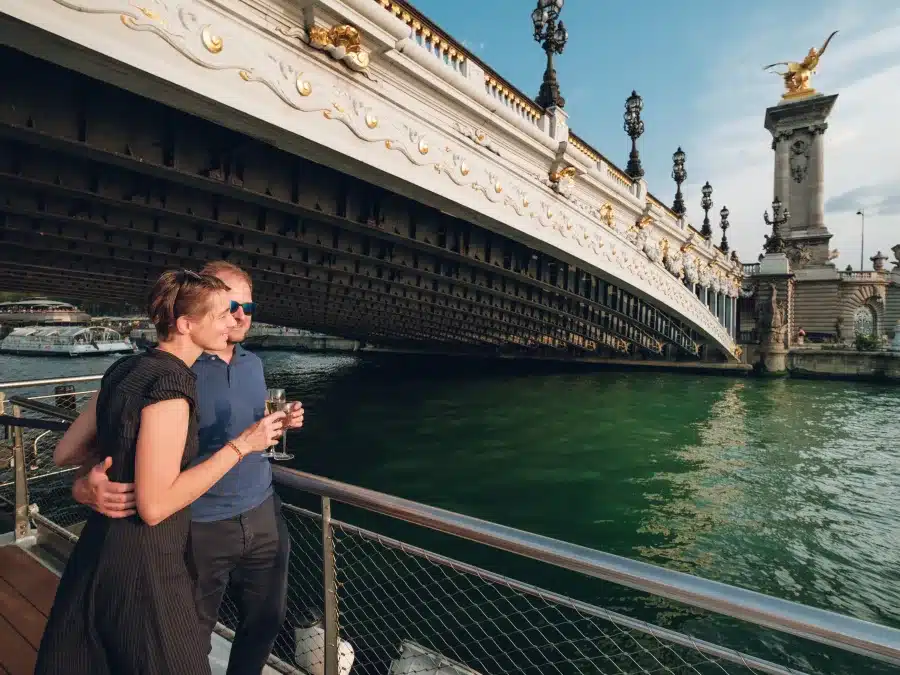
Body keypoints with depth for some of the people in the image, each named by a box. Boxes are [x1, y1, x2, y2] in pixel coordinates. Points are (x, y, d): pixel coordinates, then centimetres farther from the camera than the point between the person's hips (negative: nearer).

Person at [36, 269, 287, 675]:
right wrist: (240, 445, -21)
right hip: (143, 565, -8)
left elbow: (63, 454, 9)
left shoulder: (125, 369, 2)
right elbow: (154, 507, -25)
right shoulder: (170, 385, -24)